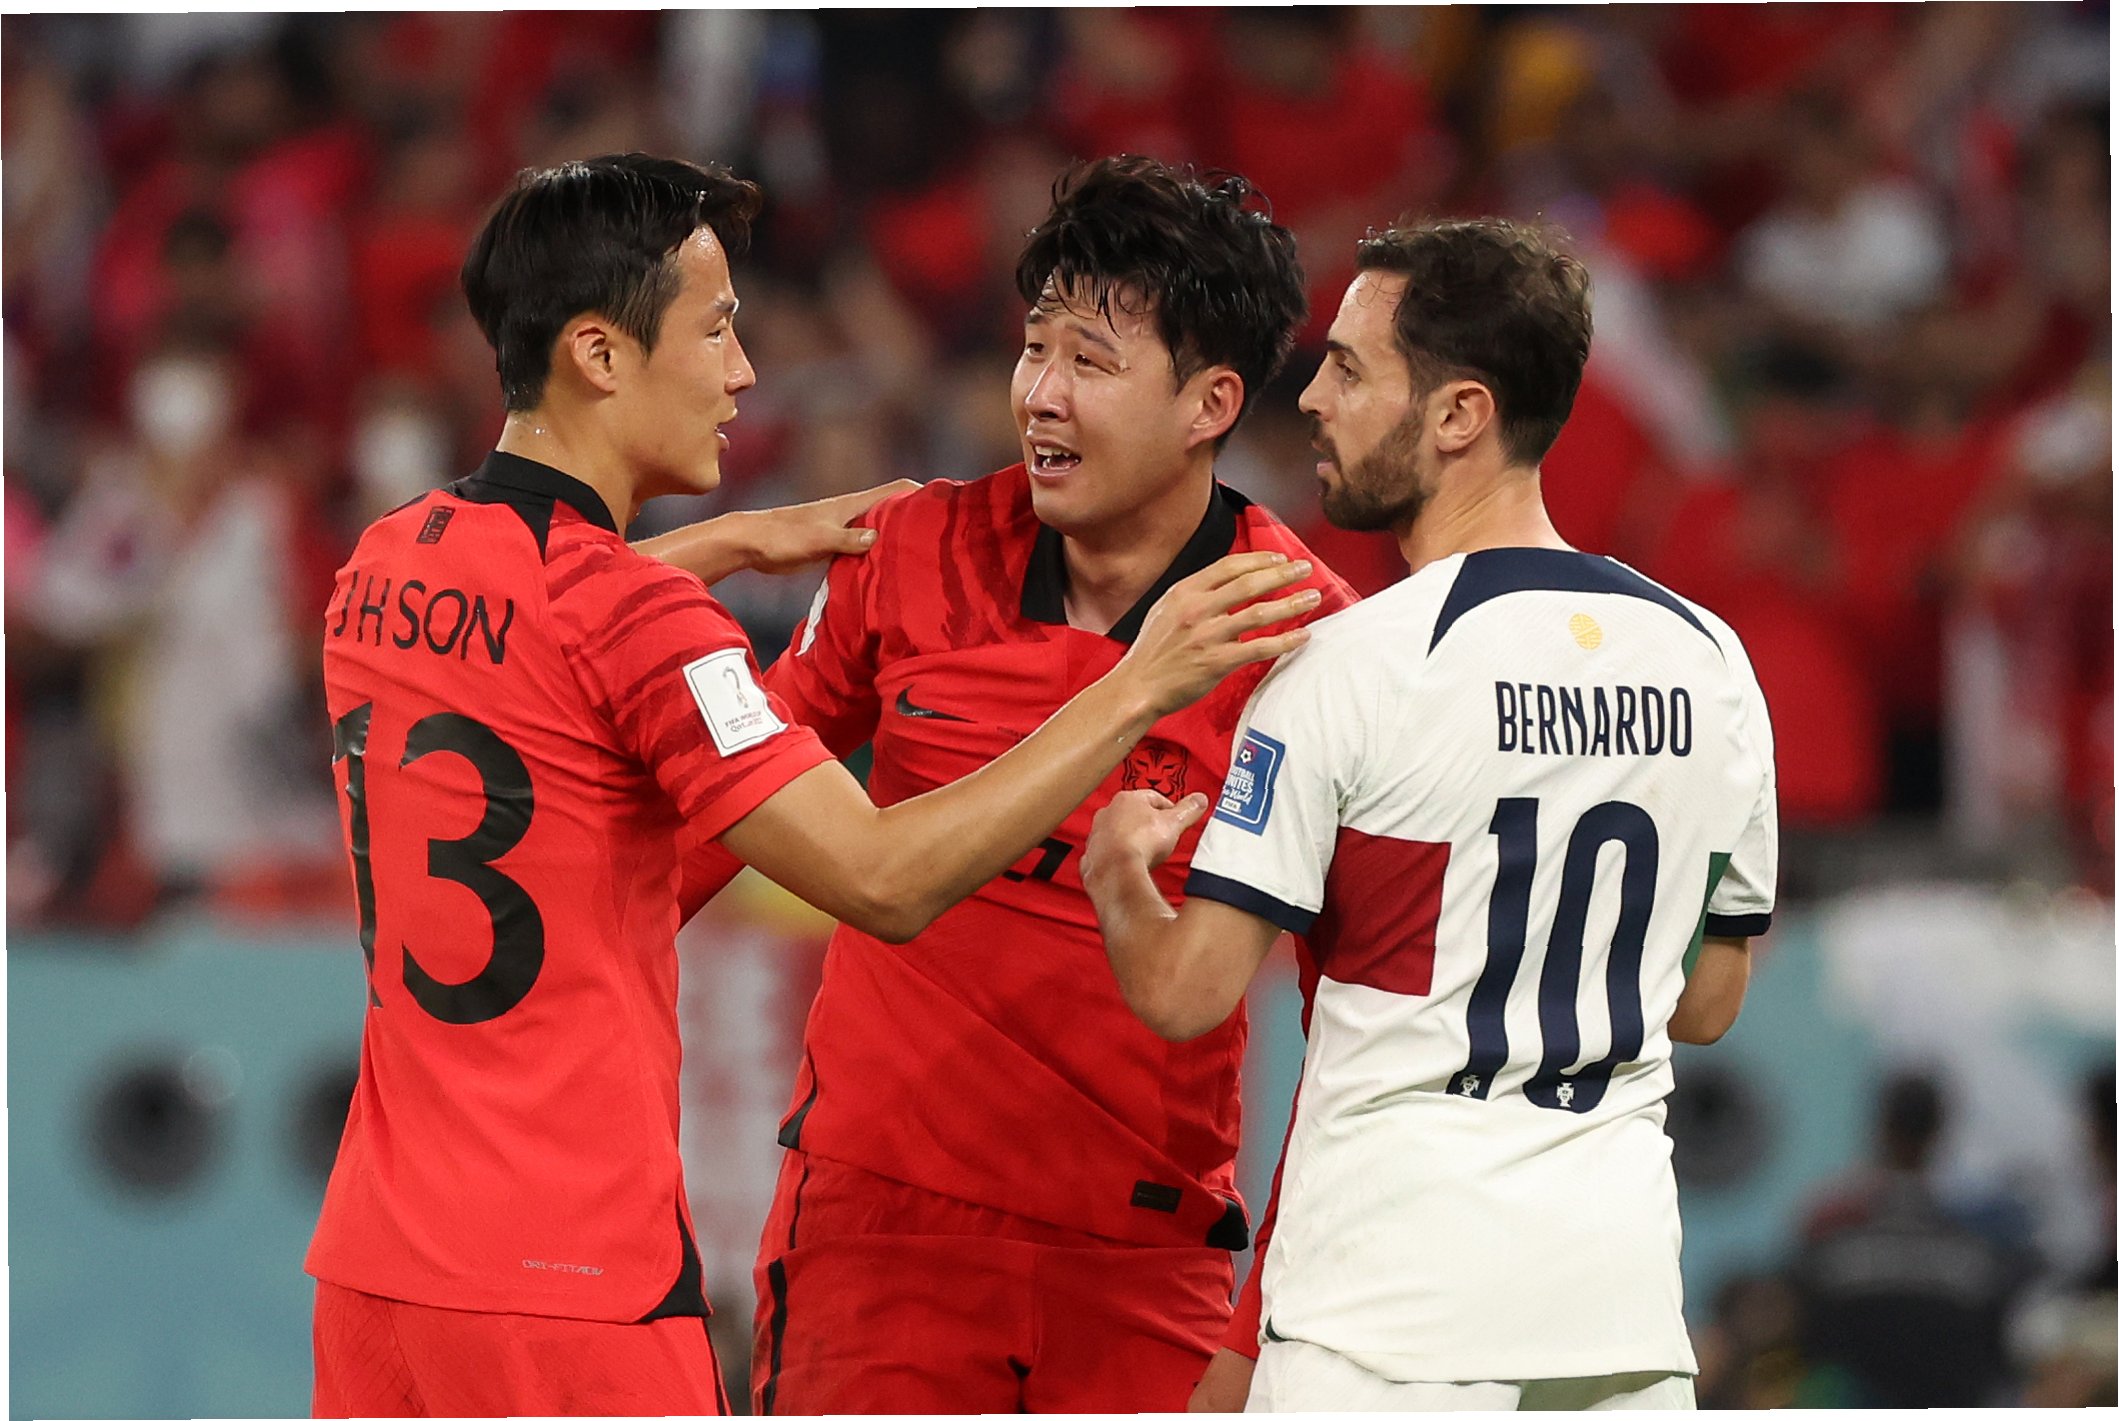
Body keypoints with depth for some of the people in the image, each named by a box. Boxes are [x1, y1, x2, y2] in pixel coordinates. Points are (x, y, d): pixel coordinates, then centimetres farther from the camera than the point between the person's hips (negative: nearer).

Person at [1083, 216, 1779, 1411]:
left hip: (1386, 1312, -5)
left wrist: (1115, 873, 14)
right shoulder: (1713, 664, 7)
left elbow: (1186, 995, -7)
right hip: (1627, 1310, 5)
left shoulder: (1345, 668, -10)